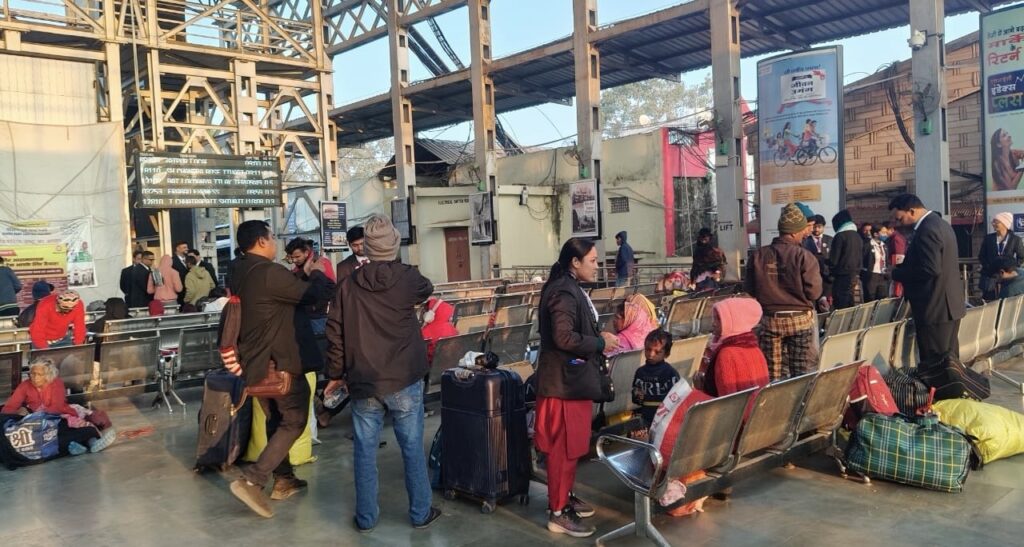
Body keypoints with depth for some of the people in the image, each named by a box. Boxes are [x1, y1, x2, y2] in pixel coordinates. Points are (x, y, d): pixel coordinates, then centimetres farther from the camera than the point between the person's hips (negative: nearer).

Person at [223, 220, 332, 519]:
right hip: (278, 363, -9)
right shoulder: (270, 272, -22)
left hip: (254, 361, 9)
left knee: (276, 420, 19)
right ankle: (252, 480, -7)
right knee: (294, 420, 1)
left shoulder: (239, 273, 6)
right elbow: (314, 294, -16)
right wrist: (316, 273, 2)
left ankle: (284, 479, 27)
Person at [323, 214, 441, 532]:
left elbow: (335, 335, 3)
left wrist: (336, 374, 13)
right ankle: (420, 513, 20)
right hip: (404, 381, -1)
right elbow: (427, 291, 17)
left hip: (363, 383, 2)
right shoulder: (408, 278, -7)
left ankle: (366, 518, 20)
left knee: (365, 451, 10)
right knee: (413, 449, 9)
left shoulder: (348, 285, -2)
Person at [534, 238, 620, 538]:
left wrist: (598, 336, 6)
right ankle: (558, 513, 9)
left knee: (572, 445, 20)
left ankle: (565, 497, 33)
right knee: (564, 448, -1)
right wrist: (601, 343, -16)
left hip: (574, 378, 11)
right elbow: (564, 338, -28)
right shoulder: (563, 292, -20)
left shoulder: (570, 288, 13)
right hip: (565, 381, -11)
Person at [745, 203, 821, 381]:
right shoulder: (804, 256, -14)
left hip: (770, 319, 3)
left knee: (773, 374, 11)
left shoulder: (758, 255, -5)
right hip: (800, 319, -2)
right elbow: (814, 292, -15)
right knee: (802, 374, 8)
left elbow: (750, 289, 0)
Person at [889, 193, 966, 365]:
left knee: (934, 364, -4)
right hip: (948, 304, 10)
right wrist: (904, 266, 10)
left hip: (935, 308, -10)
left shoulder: (927, 230, -19)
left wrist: (896, 273, -13)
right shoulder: (941, 224, 14)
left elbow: (930, 270, -25)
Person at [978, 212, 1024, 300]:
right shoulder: (988, 238, 4)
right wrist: (988, 266, -5)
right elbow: (981, 256, 8)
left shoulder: (1016, 239, 1)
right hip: (989, 275, 1)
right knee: (989, 301, 0)